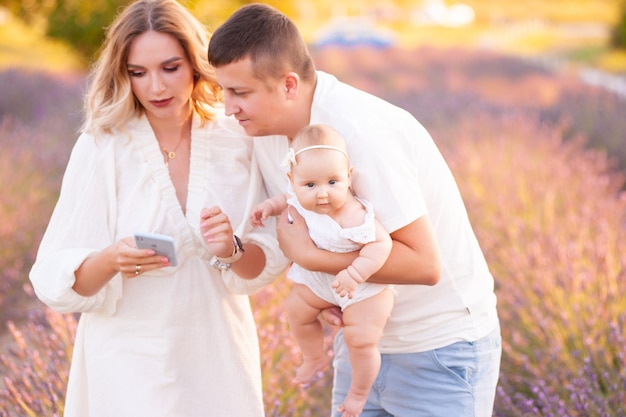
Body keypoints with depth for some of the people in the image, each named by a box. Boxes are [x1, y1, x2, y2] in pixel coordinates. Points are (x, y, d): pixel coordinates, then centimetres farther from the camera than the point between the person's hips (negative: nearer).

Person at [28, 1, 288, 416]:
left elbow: (269, 262, -2)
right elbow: (58, 280, -12)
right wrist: (111, 261, -32)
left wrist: (233, 251, -22)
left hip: (219, 354, 3)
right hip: (131, 360, -2)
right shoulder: (101, 148, -12)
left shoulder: (238, 141, -5)